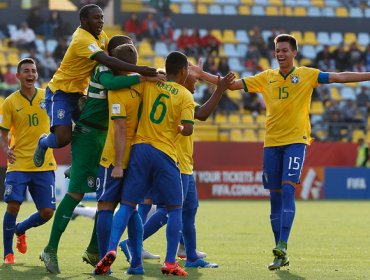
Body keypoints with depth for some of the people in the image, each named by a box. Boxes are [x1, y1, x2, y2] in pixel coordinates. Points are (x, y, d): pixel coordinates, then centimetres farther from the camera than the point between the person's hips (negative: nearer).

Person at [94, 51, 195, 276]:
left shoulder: (149, 83, 6)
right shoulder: (186, 96, -2)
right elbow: (188, 129, -11)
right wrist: (179, 128, 9)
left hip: (140, 148, 3)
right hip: (165, 154, -3)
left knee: (127, 205, 4)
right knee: (175, 209, 10)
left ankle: (111, 250, -16)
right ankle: (170, 263, 4)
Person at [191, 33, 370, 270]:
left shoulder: (307, 75, 1)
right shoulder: (266, 77, 9)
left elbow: (340, 77, -6)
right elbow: (233, 84, 11)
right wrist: (201, 74, 5)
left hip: (296, 141, -4)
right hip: (272, 143, 4)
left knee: (288, 190, -18)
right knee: (275, 197, 5)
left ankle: (282, 246, -24)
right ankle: (282, 256, 11)